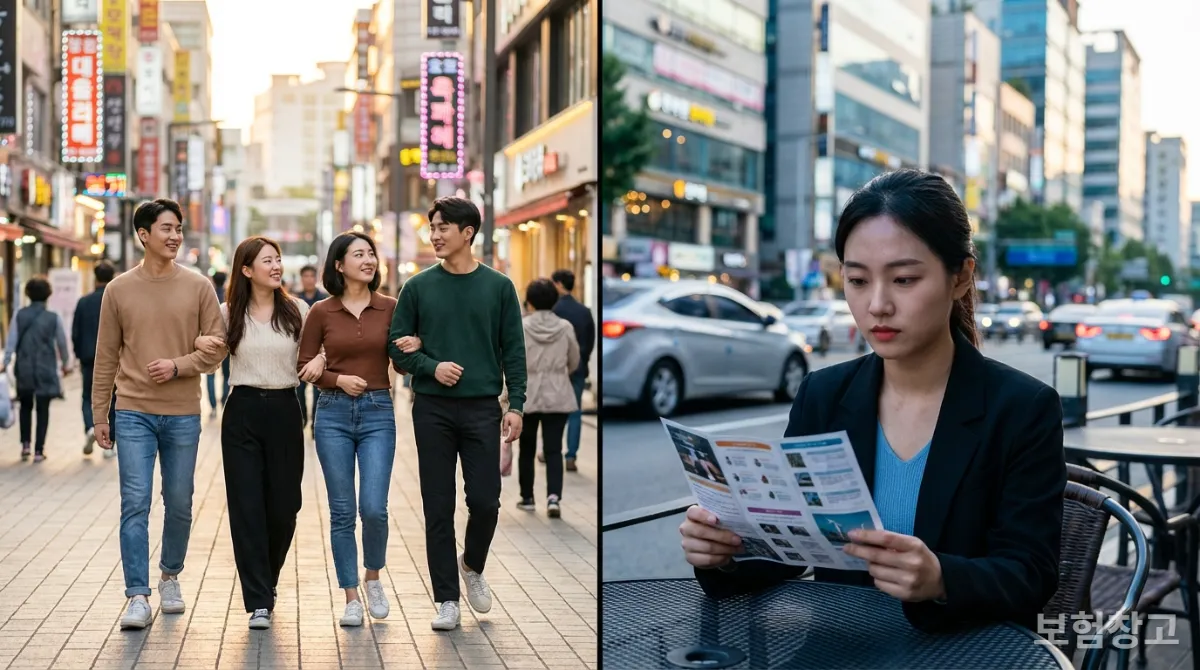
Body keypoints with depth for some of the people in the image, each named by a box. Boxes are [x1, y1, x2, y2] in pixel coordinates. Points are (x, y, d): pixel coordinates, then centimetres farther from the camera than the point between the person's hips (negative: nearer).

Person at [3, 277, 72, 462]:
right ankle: (39, 450, 4)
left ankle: (25, 444, 15)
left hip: (24, 369, 2)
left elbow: (11, 341, -4)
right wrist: (65, 364, 17)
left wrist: (5, 363, 1)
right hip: (46, 370, -2)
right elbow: (62, 343, 3)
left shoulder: (19, 316, -2)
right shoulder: (54, 318, -6)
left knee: (25, 406, 20)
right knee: (43, 409, 5)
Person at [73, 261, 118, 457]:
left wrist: (79, 356, 14)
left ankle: (90, 428, -13)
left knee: (88, 398, 14)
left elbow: (75, 333, 3)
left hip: (89, 359, 1)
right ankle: (108, 445, 8)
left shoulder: (83, 302, 0)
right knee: (111, 401, 7)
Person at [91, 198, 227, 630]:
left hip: (183, 414, 1)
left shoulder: (198, 287, 2)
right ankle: (137, 597, -1)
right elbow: (106, 358, 6)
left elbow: (217, 347, 1)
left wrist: (179, 365, -15)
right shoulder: (119, 290, 3)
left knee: (179, 505, 10)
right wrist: (99, 416, 5)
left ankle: (170, 576, 31)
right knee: (135, 504, -5)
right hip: (133, 413, -1)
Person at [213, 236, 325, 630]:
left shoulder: (297, 310, 3)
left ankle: (264, 583, 31)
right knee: (247, 506, -4)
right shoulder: (229, 313, 3)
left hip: (284, 411, 1)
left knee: (283, 506, 5)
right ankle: (259, 602, 1)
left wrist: (321, 358, -11)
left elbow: (316, 350, 11)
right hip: (242, 412, 0)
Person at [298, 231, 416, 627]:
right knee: (342, 512, 4)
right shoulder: (321, 312, 2)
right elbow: (304, 364, 6)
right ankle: (351, 598, 16)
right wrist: (337, 379, -11)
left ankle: (373, 578, 21)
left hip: (378, 412, 0)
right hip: (333, 413, 0)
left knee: (374, 507, -8)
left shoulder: (390, 308, 3)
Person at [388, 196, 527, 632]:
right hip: (432, 410, 1)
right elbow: (397, 346, 5)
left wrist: (516, 405, -5)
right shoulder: (418, 287, 4)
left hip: (482, 409, 0)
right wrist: (431, 367, -13)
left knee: (485, 501, -2)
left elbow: (513, 350, 2)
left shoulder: (498, 287, 3)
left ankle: (472, 566, 29)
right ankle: (447, 599, 15)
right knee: (439, 508, 3)